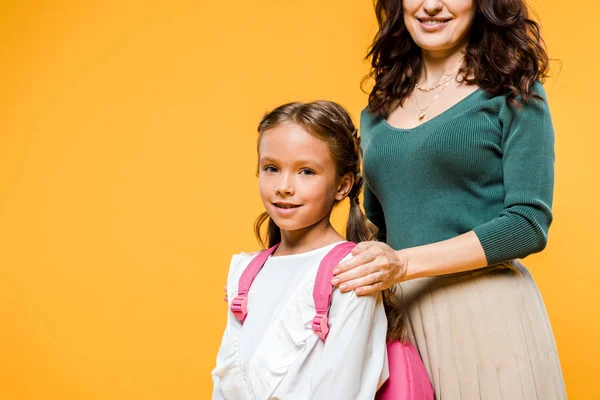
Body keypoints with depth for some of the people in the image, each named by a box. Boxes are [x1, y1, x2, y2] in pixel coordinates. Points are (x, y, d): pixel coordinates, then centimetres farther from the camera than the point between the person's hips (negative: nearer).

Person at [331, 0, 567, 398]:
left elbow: (529, 223, -11)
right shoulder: (377, 114, 12)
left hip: (487, 311, -4)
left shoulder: (513, 92, -2)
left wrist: (406, 263, -19)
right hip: (399, 316, 4)